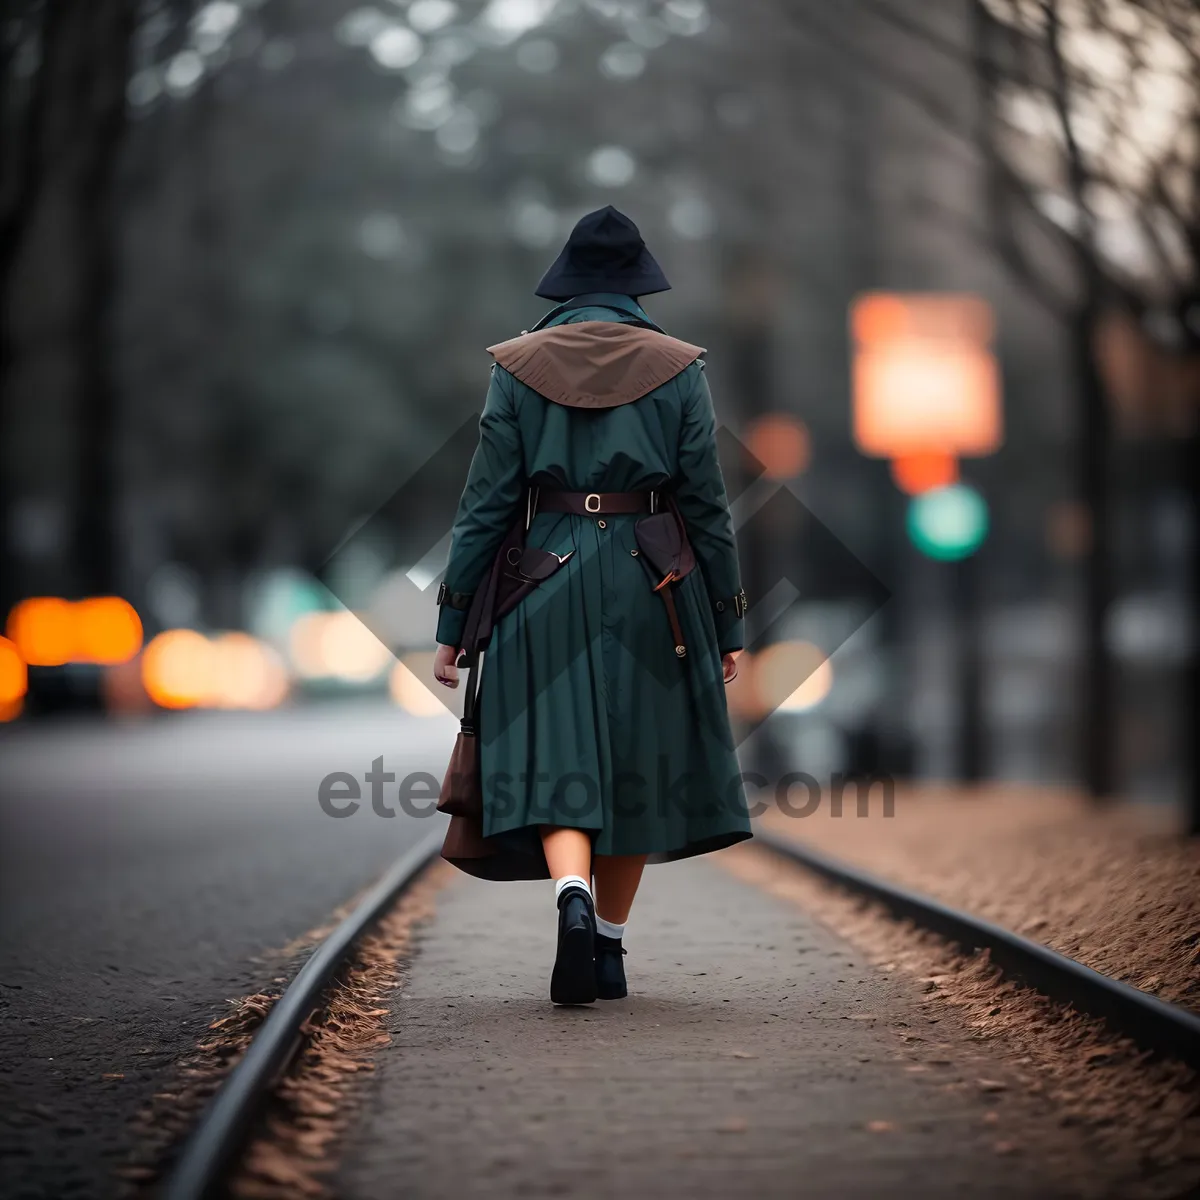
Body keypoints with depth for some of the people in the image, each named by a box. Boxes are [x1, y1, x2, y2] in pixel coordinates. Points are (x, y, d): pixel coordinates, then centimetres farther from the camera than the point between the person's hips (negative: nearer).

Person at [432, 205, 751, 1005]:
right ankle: (610, 949, 18)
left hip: (546, 586, 0)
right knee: (636, 766, 12)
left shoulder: (518, 366, 1)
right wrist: (728, 625, 7)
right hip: (650, 587, 1)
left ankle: (574, 897, -28)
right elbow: (707, 507, 0)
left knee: (554, 765, -1)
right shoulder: (678, 368, 1)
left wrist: (453, 623, 2)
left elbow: (486, 504, -2)